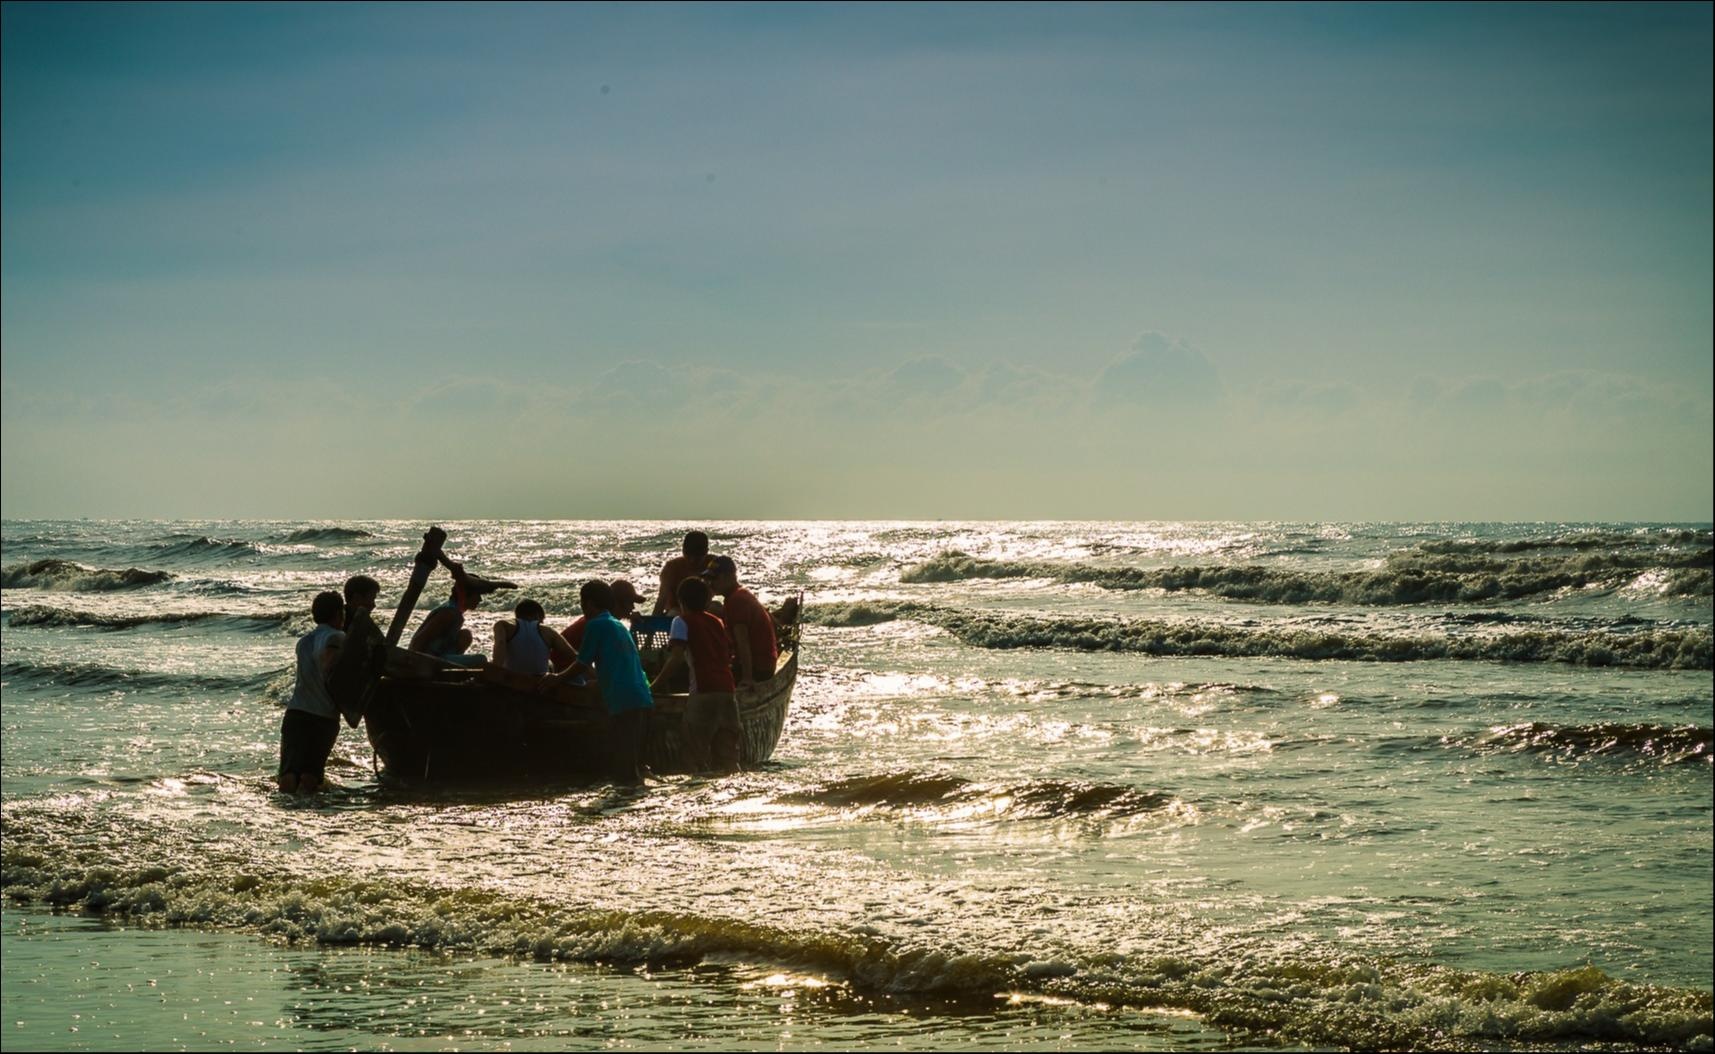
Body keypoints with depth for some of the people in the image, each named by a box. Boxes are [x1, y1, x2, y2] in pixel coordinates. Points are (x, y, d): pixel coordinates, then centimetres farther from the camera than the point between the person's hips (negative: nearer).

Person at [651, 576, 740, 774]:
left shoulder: (682, 622, 3)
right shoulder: (716, 622, 21)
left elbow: (676, 659, -8)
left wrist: (654, 683, -2)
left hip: (703, 692, -6)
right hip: (728, 690, 6)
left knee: (698, 755, 1)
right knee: (726, 755, 11)